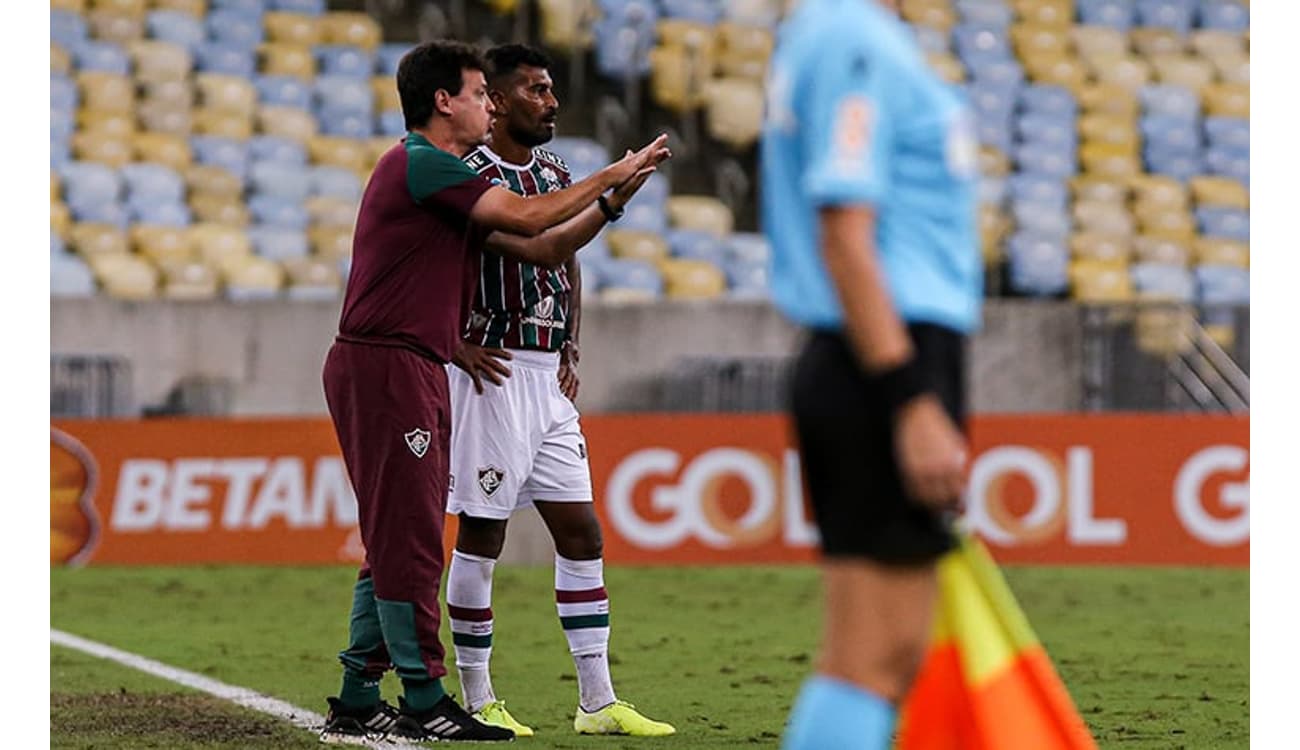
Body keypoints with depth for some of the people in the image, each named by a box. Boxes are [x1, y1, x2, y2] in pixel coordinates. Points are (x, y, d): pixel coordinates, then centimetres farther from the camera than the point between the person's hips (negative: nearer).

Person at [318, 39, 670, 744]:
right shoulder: (420, 164, -11)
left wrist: (613, 197, 11)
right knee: (410, 539, -7)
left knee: (396, 543, 11)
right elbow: (527, 216, -14)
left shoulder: (438, 172, 20)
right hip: (386, 365, -10)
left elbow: (540, 247, 17)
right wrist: (610, 177, -3)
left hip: (413, 372, 10)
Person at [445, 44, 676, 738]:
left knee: (580, 532, 6)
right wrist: (458, 345, -17)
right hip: (494, 375, -8)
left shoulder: (555, 174, 14)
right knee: (480, 537, -1)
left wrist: (570, 352, 12)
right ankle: (477, 700, 7)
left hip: (549, 379, 8)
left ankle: (597, 702, 9)